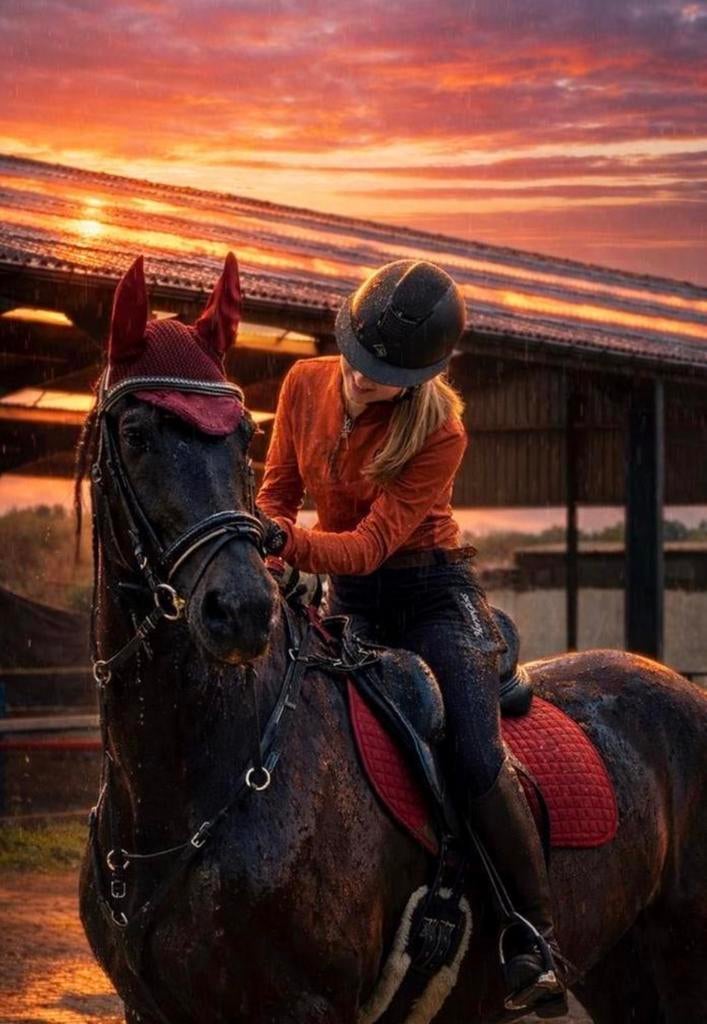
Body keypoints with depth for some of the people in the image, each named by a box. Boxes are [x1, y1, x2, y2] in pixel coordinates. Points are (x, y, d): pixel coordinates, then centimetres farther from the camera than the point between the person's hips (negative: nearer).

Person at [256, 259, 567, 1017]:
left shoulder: (439, 432, -18)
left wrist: (289, 542, -41)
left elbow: (372, 543, -24)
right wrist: (259, 538, -17)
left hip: (434, 595, -4)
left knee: (475, 761, -22)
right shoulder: (305, 386, -5)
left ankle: (535, 939, -10)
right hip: (348, 600, 5)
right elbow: (277, 492, 6)